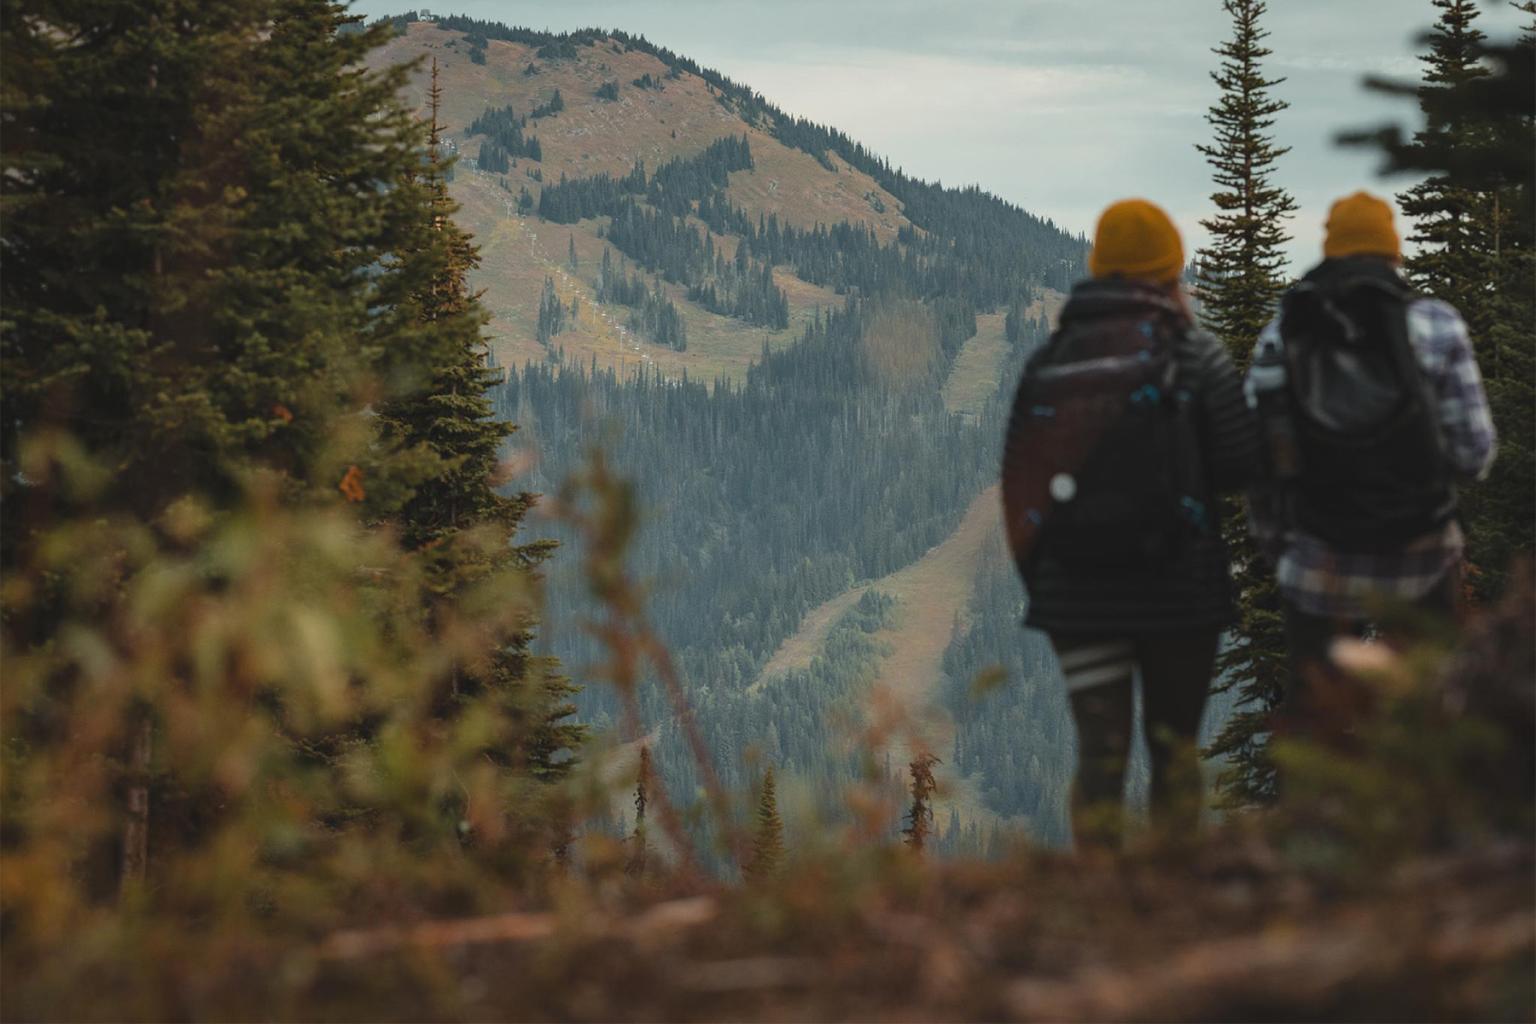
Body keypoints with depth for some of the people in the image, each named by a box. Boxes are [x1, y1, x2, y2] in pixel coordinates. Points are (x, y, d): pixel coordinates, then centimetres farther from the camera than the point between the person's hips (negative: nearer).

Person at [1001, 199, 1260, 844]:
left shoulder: (1047, 362, 4)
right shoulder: (1193, 355, -4)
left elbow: (1018, 478, 5)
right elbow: (1243, 462, -3)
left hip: (1075, 591, 2)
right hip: (1177, 590, -2)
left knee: (1098, 751, 3)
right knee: (1173, 748, 9)